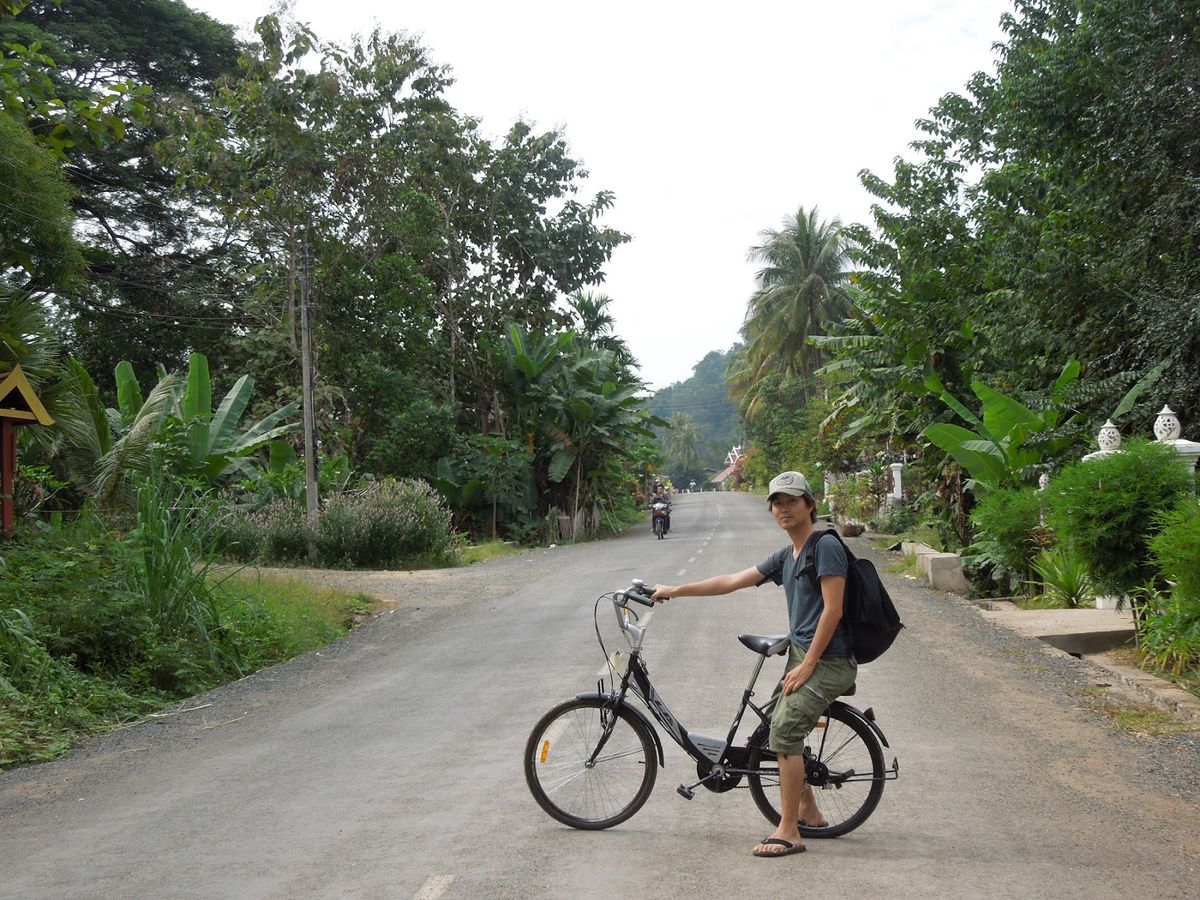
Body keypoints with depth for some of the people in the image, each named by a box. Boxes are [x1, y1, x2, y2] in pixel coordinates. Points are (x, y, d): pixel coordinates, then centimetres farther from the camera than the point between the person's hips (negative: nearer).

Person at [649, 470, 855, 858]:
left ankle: (788, 832, -10)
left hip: (827, 661, -9)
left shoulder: (826, 546, -13)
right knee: (781, 730, 13)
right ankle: (808, 811, 29)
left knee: (784, 731, -16)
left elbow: (832, 610, -18)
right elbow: (732, 581, 16)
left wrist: (806, 666, -18)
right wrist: (676, 591, 15)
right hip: (802, 654, 9)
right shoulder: (785, 556, 14)